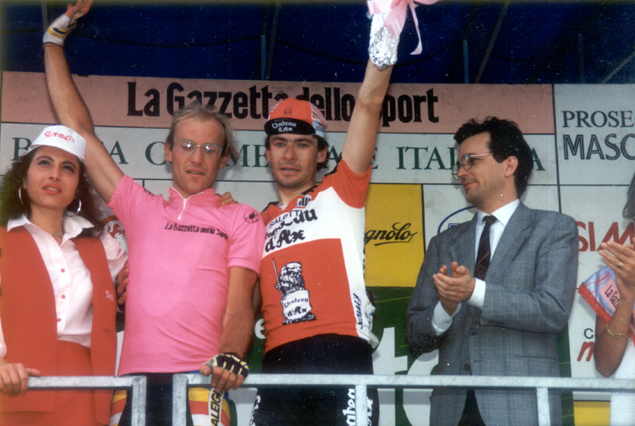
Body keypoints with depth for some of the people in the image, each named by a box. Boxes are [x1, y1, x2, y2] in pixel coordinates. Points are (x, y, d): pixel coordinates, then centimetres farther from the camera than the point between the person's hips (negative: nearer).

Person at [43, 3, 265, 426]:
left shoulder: (241, 219, 13)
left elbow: (240, 302, 0)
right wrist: (56, 38, 23)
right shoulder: (141, 208, 19)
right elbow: (79, 129, 21)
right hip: (137, 377, 2)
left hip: (203, 379, -2)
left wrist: (230, 356, -21)